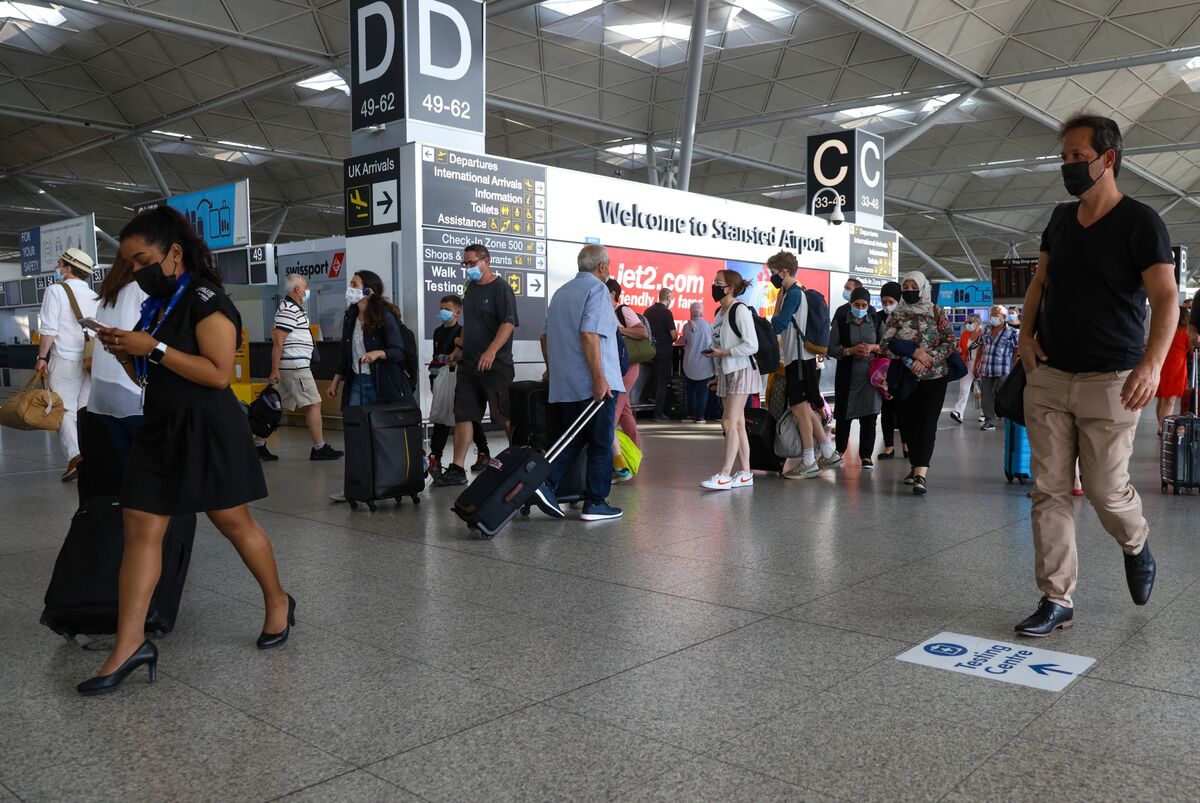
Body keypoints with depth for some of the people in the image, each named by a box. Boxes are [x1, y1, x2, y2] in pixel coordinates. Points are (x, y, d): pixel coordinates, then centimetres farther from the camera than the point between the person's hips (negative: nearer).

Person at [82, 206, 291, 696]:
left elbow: (219, 373, -21)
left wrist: (154, 348, -21)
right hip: (160, 429, 8)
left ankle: (278, 603, 25)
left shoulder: (206, 301, -12)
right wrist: (125, 353, 1)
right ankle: (129, 644, 1)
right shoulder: (157, 306, 14)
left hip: (207, 430, -8)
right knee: (139, 529, 0)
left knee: (234, 523, 4)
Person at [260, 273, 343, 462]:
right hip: (295, 366, -10)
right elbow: (278, 341, -18)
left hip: (293, 367, 10)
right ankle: (319, 448, 0)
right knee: (314, 404, -5)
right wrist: (274, 370, -19)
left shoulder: (292, 308, 18)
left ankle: (258, 445, 14)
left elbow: (275, 336, 26)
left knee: (279, 407, 11)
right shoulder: (289, 310, -14)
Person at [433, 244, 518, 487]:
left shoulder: (500, 288, -8)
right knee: (463, 416, 6)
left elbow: (509, 323, -18)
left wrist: (491, 351, -26)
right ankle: (457, 469, 9)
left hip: (495, 365, -8)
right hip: (468, 364, 8)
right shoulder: (471, 287, 16)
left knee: (506, 417, -2)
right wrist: (459, 347, 19)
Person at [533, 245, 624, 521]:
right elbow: (589, 335, -20)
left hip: (564, 385, 7)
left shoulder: (561, 292, 17)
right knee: (601, 443, 3)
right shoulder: (597, 289, -8)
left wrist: (553, 370, 31)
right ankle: (595, 503, 6)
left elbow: (545, 336, 20)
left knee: (575, 439, 15)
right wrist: (600, 378, -20)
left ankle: (545, 482, -3)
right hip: (596, 384, -7)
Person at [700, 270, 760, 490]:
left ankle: (725, 475, -12)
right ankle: (745, 473, 12)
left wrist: (723, 352, -18)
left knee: (730, 423, -12)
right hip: (726, 373, 8)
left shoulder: (740, 310, -12)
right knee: (737, 424, 8)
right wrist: (717, 375, 15)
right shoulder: (719, 312, 13)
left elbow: (752, 346, -16)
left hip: (741, 371, -8)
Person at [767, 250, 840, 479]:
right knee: (806, 408, 14)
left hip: (800, 359, -10)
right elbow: (783, 323, 14)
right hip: (797, 357, 10)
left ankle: (809, 463, -1)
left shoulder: (793, 293, -12)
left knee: (799, 408, -6)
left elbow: (778, 325, -16)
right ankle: (829, 453, 20)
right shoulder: (795, 292, 18)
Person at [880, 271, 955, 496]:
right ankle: (916, 466, 23)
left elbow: (950, 342, -3)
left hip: (933, 378, -3)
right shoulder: (896, 316, 6)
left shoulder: (936, 313, 2)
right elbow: (885, 345, -4)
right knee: (907, 424, 7)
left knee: (927, 424, -12)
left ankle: (921, 474, -21)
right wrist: (914, 352, -17)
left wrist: (928, 359, -17)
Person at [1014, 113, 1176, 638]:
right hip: (1048, 377, 5)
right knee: (1049, 491, 1)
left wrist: (1152, 364, -25)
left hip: (1110, 381, -5)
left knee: (1105, 489, -1)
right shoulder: (1060, 219, 12)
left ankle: (1136, 544, 35)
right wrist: (1027, 331, 5)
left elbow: (1166, 298, -12)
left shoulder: (1140, 222, -6)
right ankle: (1057, 600, 9)